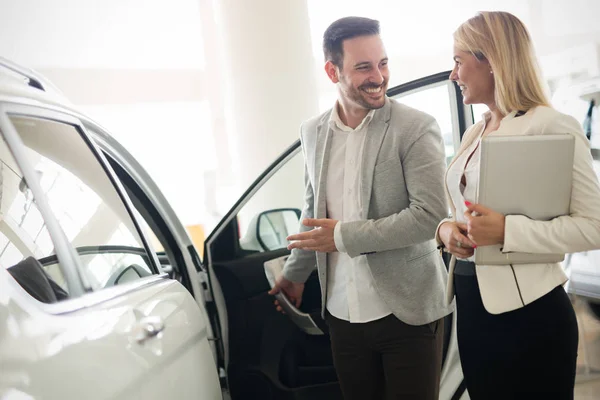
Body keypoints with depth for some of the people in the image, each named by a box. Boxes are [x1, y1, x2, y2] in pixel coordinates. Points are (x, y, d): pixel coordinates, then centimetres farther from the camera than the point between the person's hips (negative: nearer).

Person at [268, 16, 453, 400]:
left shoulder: (416, 127, -11)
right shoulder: (313, 131, 5)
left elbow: (430, 215, -18)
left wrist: (344, 236, -16)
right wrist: (294, 274, 22)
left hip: (407, 311, -4)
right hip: (343, 312, 4)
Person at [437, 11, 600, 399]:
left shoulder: (551, 126, -12)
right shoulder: (473, 134, 11)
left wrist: (506, 230, -24)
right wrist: (447, 228, -4)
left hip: (528, 311, -7)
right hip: (471, 304, 7)